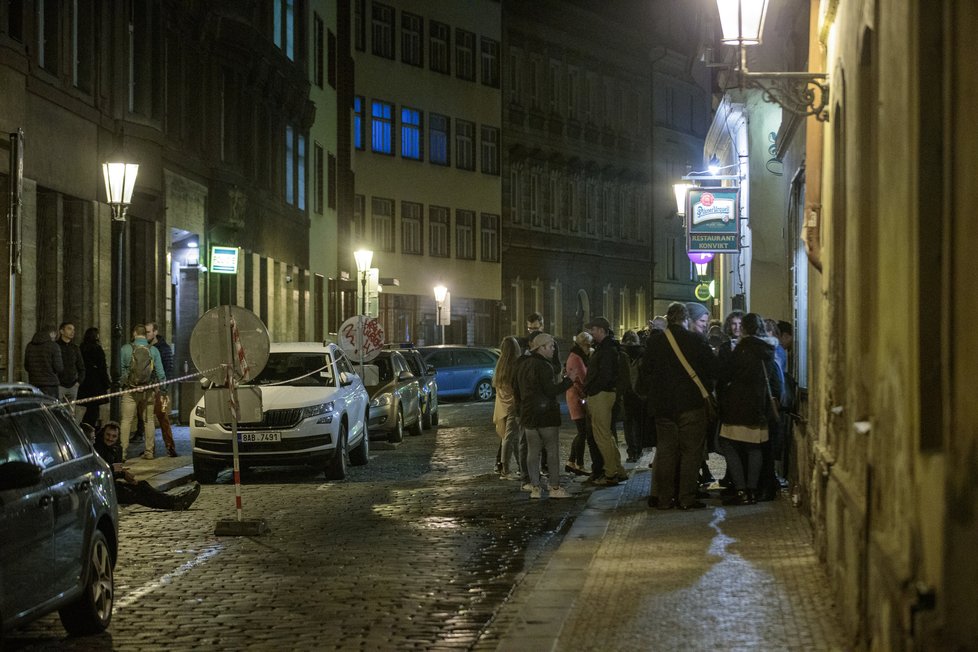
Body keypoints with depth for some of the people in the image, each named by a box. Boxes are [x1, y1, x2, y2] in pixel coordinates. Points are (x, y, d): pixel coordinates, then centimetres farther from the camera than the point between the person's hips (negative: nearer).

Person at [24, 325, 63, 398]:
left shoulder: (29, 346, 9)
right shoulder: (54, 347, -8)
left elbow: (26, 367, 13)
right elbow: (58, 368, -10)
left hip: (33, 383, 5)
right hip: (50, 384, -5)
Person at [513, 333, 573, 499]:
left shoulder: (522, 366, 12)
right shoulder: (543, 366, -15)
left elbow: (517, 391, 18)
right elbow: (551, 390, -19)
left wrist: (521, 409, 26)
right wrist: (568, 380, -13)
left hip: (528, 415, 8)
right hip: (547, 415, -8)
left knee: (533, 452, 8)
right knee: (553, 451, -1)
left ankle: (535, 488, 7)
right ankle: (555, 488, -1)